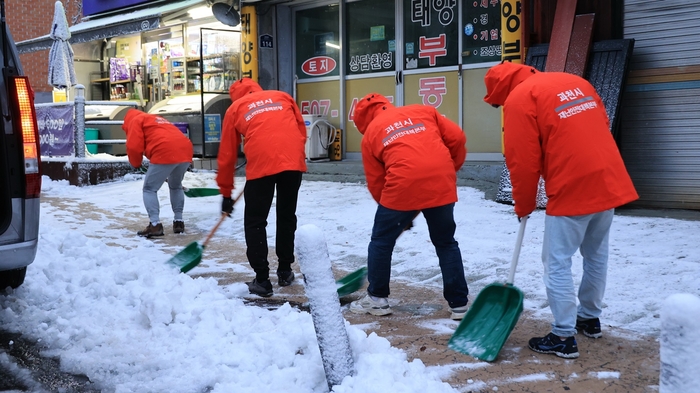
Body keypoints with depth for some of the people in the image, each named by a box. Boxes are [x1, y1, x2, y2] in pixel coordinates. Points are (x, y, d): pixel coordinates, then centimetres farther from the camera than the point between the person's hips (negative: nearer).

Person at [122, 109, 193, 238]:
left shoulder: (136, 120, 16)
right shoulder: (157, 120, 37)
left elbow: (133, 146, 1)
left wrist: (136, 163, 20)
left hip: (165, 154, -7)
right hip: (185, 151, 7)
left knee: (149, 189, 7)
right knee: (176, 186, 28)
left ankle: (155, 224, -4)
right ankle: (179, 221, 26)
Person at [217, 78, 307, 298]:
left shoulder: (235, 108, 19)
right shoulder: (282, 96, 25)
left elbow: (227, 155, 20)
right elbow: (301, 130, 21)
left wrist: (226, 193, 27)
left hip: (261, 164, -3)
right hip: (293, 162, 3)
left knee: (255, 222, 9)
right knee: (287, 216, 20)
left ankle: (262, 280, 6)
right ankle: (285, 271, 29)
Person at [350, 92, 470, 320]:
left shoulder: (370, 133, 16)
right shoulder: (423, 110, 21)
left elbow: (375, 182, 15)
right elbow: (457, 138, 12)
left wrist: (390, 208, 27)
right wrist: (450, 170, 25)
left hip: (403, 186, -3)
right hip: (441, 185, 3)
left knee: (381, 242, 18)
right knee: (446, 244, 18)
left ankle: (377, 299, 26)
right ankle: (459, 304, 19)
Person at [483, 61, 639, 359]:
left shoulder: (519, 98, -5)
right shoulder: (574, 81, 18)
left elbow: (522, 161, -8)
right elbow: (601, 125, 22)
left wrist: (523, 206, 4)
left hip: (572, 190, -8)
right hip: (609, 182, 8)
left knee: (557, 263, 1)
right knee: (596, 256, 20)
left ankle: (564, 337, 4)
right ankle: (590, 318, 34)